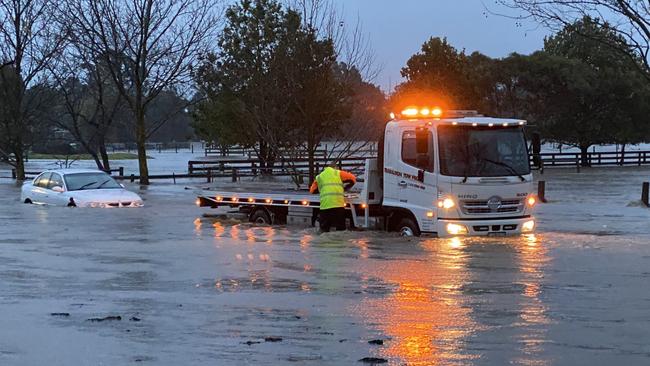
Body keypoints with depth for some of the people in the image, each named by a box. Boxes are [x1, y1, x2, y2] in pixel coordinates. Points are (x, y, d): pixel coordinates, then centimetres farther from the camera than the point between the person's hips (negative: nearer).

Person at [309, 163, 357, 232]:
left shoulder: (319, 177, 23)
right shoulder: (338, 173, 16)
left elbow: (312, 190, 25)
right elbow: (353, 179, 16)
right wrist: (345, 188, 28)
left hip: (324, 206, 2)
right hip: (338, 205, -2)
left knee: (324, 229, 6)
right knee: (341, 229, 4)